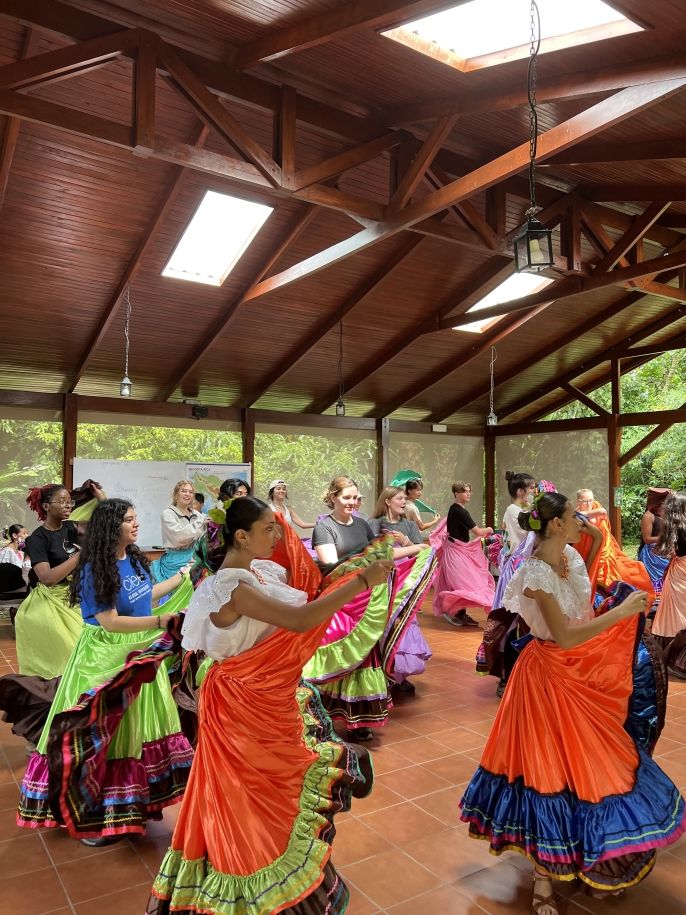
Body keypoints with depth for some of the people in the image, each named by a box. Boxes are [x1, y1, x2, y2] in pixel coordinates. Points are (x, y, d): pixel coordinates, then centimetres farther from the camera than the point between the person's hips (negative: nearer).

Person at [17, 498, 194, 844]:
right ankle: (93, 815, 20)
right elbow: (110, 622, -24)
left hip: (138, 652, 8)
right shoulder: (94, 570, -22)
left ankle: (133, 801, 34)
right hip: (105, 657, -8)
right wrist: (160, 621, -29)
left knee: (138, 722, 17)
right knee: (105, 731, 3)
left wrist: (180, 577, 17)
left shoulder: (134, 559, 0)